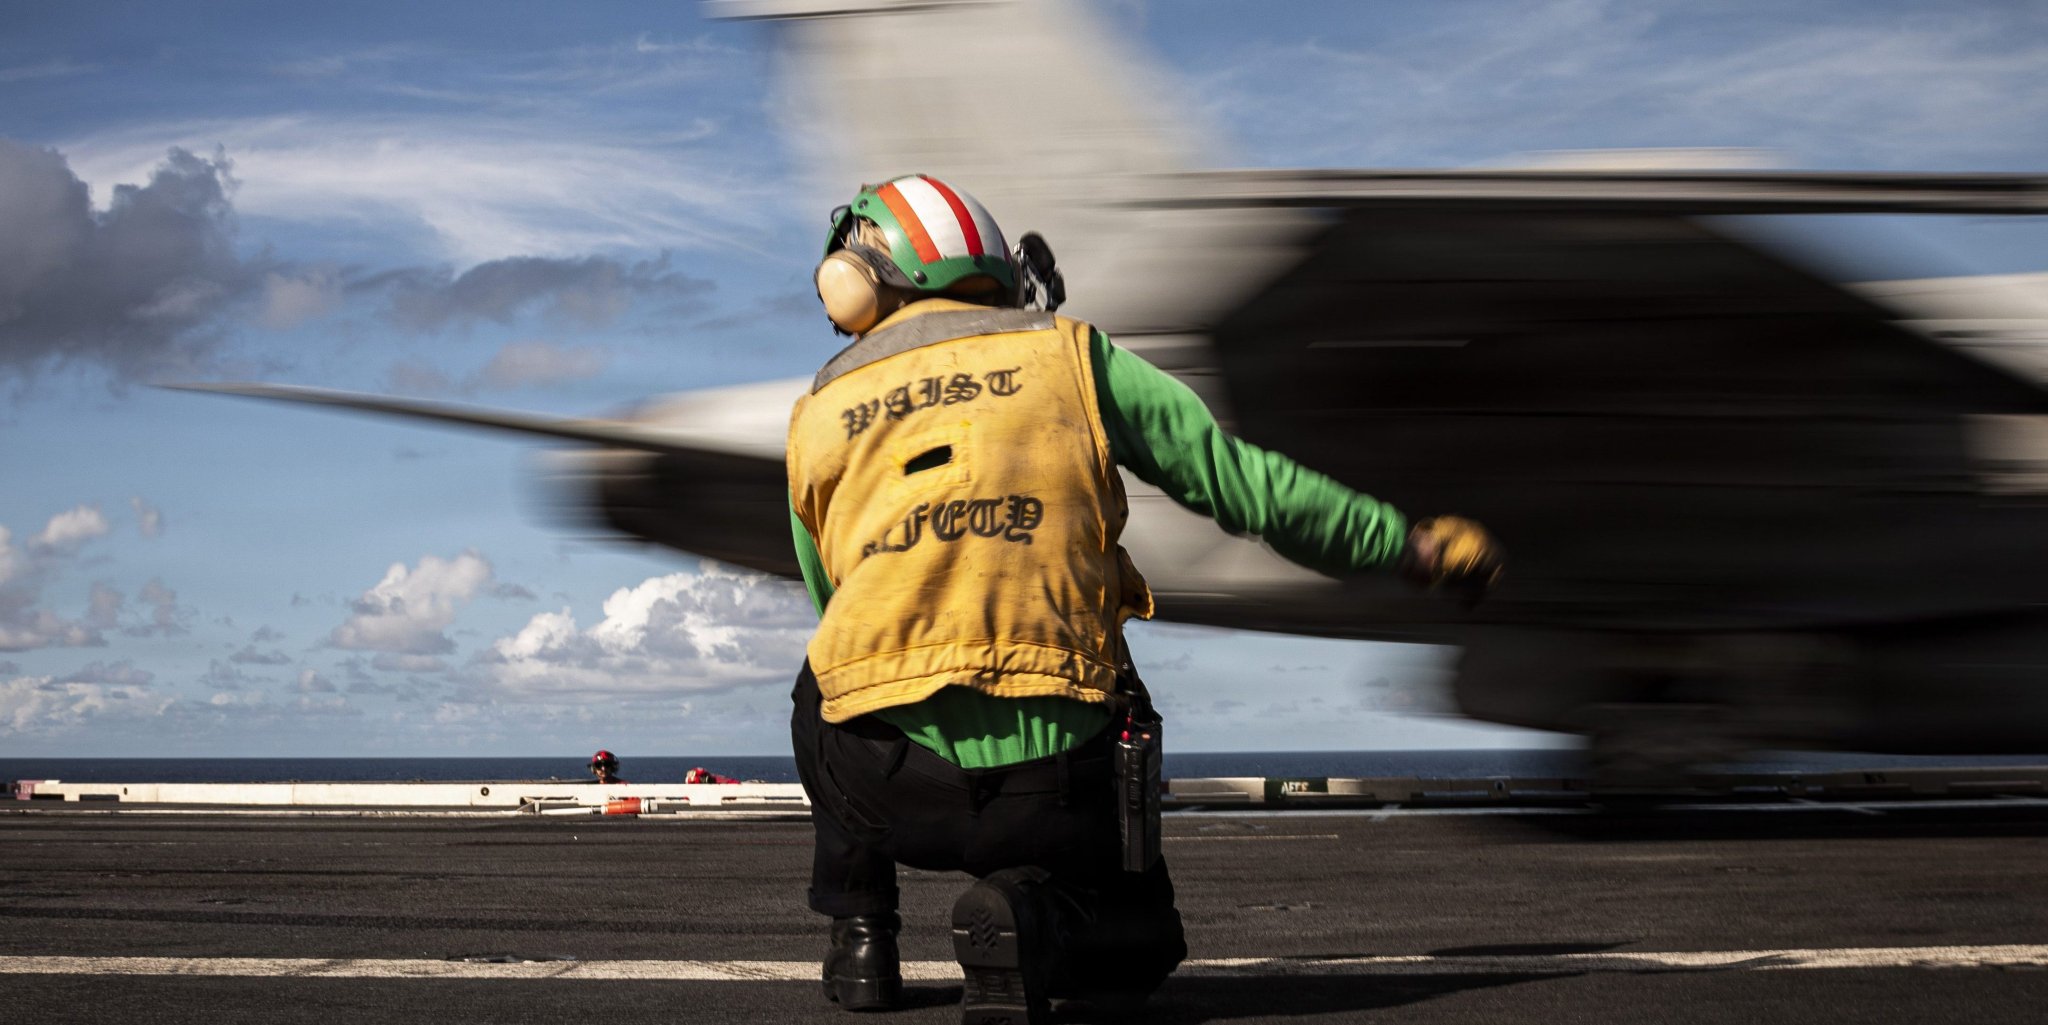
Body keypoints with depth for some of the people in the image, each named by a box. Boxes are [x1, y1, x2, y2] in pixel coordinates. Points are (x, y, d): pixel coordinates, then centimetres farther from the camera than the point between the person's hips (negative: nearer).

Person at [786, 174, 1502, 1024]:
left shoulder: (817, 415, 14)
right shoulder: (1067, 354, 9)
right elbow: (1243, 482, 8)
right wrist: (1410, 544, 20)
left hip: (890, 779, 2)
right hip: (1055, 782, -1)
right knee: (1140, 943, 27)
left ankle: (858, 927, 23)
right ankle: (1033, 919, -7)